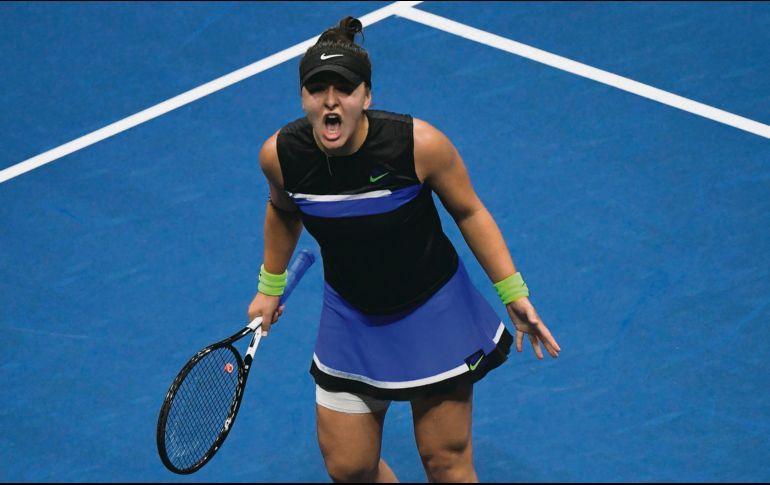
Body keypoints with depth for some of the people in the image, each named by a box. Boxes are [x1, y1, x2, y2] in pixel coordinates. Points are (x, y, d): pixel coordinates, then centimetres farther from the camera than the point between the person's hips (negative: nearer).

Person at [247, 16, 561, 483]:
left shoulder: (420, 144, -28)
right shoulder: (280, 155, -18)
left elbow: (469, 212, -10)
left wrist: (514, 294, -11)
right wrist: (270, 287, 17)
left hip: (433, 313, -2)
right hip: (351, 318, 3)